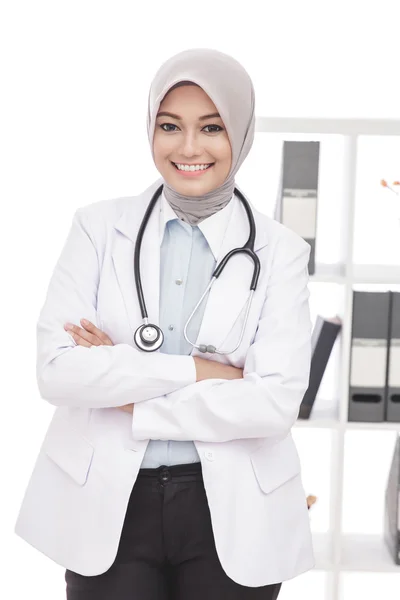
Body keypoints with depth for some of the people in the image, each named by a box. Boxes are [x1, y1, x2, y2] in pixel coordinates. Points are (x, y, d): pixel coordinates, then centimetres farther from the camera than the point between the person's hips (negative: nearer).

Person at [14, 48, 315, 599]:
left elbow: (277, 402, -12)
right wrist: (195, 371, -15)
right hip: (107, 506, 0)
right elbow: (56, 370, -10)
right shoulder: (99, 227, 0)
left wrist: (133, 402, -13)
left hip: (234, 515, 0)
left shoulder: (280, 250, -2)